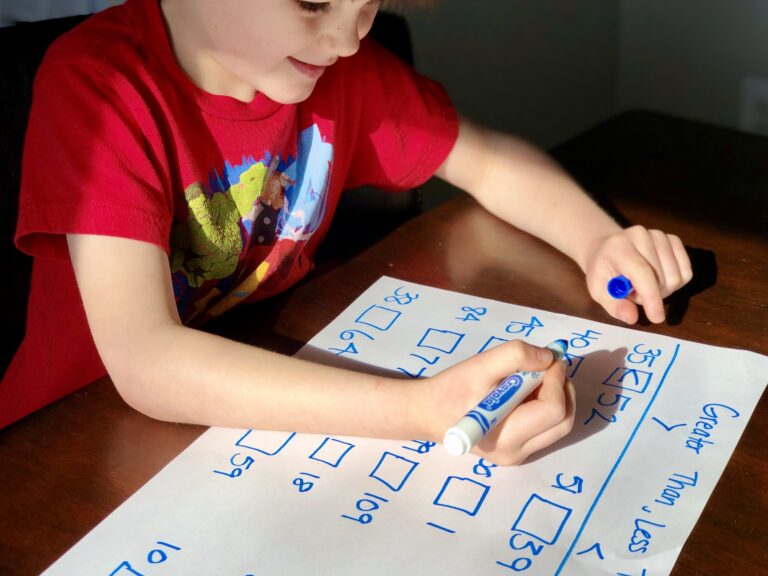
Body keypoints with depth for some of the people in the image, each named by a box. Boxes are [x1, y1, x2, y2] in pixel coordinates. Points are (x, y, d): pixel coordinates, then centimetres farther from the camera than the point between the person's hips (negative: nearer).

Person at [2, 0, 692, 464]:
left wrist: (600, 242, -16)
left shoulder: (339, 60, -7)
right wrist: (424, 411, -41)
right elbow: (143, 360, -33)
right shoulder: (98, 83, -24)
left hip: (276, 393, 4)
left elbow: (488, 161, 5)